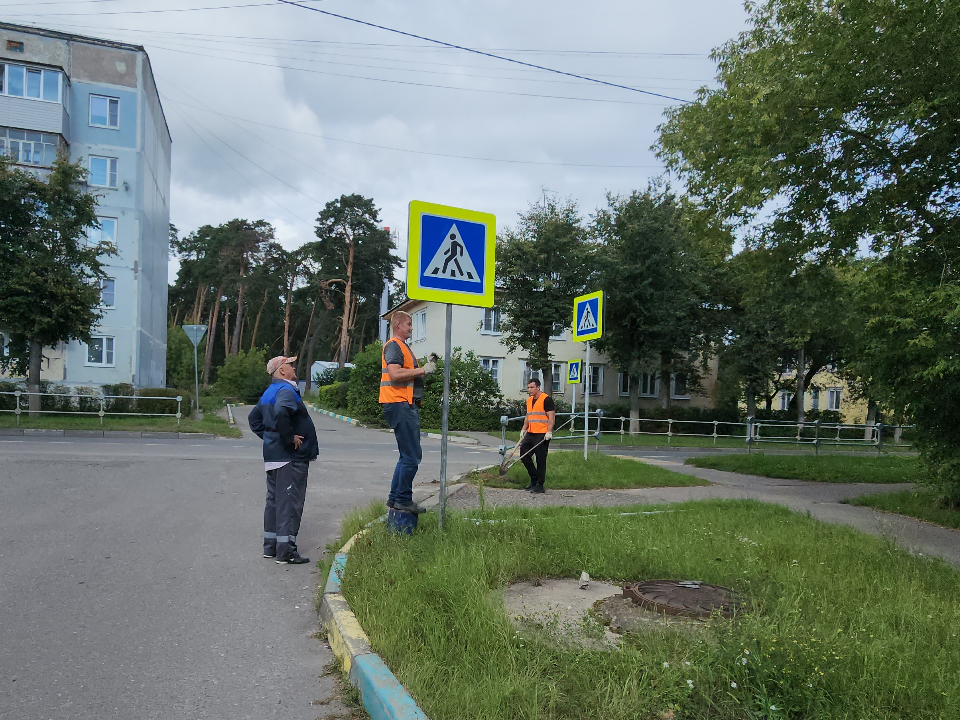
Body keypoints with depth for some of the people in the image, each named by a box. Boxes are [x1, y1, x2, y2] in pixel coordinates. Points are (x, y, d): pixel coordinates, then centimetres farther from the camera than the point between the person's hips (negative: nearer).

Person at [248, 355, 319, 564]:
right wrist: (290, 437, -23)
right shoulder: (286, 390, -15)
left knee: (274, 500, 16)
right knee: (290, 502, -6)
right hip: (290, 457, -10)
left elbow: (254, 418, 26)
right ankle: (286, 551, -3)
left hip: (272, 456, 10)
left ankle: (270, 546, 25)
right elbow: (281, 412, -35)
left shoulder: (269, 392, 16)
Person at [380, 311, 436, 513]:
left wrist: (426, 368, 12)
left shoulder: (402, 346, 24)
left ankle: (395, 497, 22)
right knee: (412, 456, -8)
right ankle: (403, 500, 0)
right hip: (400, 405, -11)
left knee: (408, 455, 16)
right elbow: (395, 373, -23)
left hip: (406, 405, 11)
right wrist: (422, 370, -16)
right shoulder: (393, 346, -9)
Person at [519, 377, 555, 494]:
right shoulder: (529, 400, 16)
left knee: (540, 460, -3)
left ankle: (539, 485, 6)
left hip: (542, 435, -8)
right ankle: (534, 478, 21)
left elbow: (551, 417, -13)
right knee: (524, 455, 6)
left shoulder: (546, 399, -9)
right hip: (530, 434, 8)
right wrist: (524, 429, 17)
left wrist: (549, 432, -20)